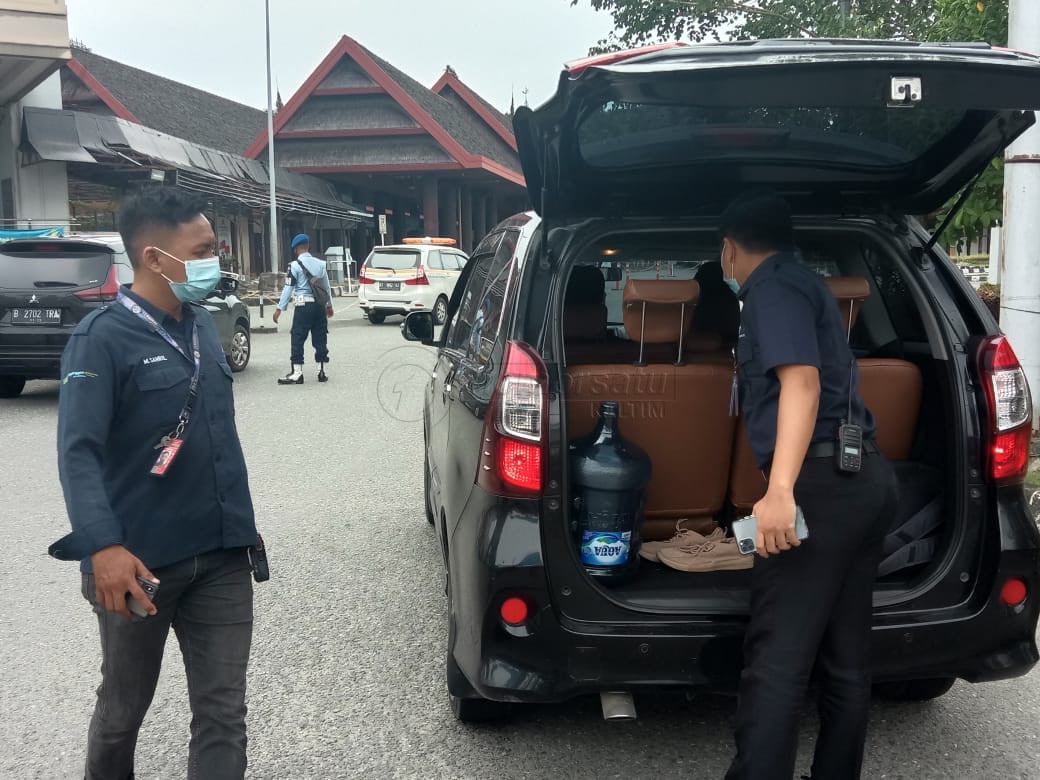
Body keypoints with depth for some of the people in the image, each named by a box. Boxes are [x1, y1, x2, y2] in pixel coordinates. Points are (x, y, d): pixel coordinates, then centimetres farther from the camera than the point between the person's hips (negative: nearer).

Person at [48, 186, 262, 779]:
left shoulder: (203, 323, 8)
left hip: (222, 555, 5)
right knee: (124, 708, 16)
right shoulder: (104, 336, -12)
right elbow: (79, 452, -20)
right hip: (141, 560, -5)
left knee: (223, 714, 6)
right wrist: (103, 547, -33)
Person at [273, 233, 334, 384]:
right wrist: (329, 305, 28)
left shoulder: (295, 265, -8)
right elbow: (326, 287, 16)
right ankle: (322, 371, 13)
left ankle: (297, 373, -2)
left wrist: (280, 308, -6)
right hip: (319, 305, 5)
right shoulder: (320, 263, 8)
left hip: (303, 305, -5)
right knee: (320, 339, 10)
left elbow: (288, 288, -10)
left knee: (298, 339, -1)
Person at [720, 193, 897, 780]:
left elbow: (802, 382, -22)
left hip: (821, 482, -10)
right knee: (846, 660, 13)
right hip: (864, 477, 10)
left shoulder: (772, 287, -7)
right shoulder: (804, 282, 23)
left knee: (777, 661, -9)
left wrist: (780, 490, -32)